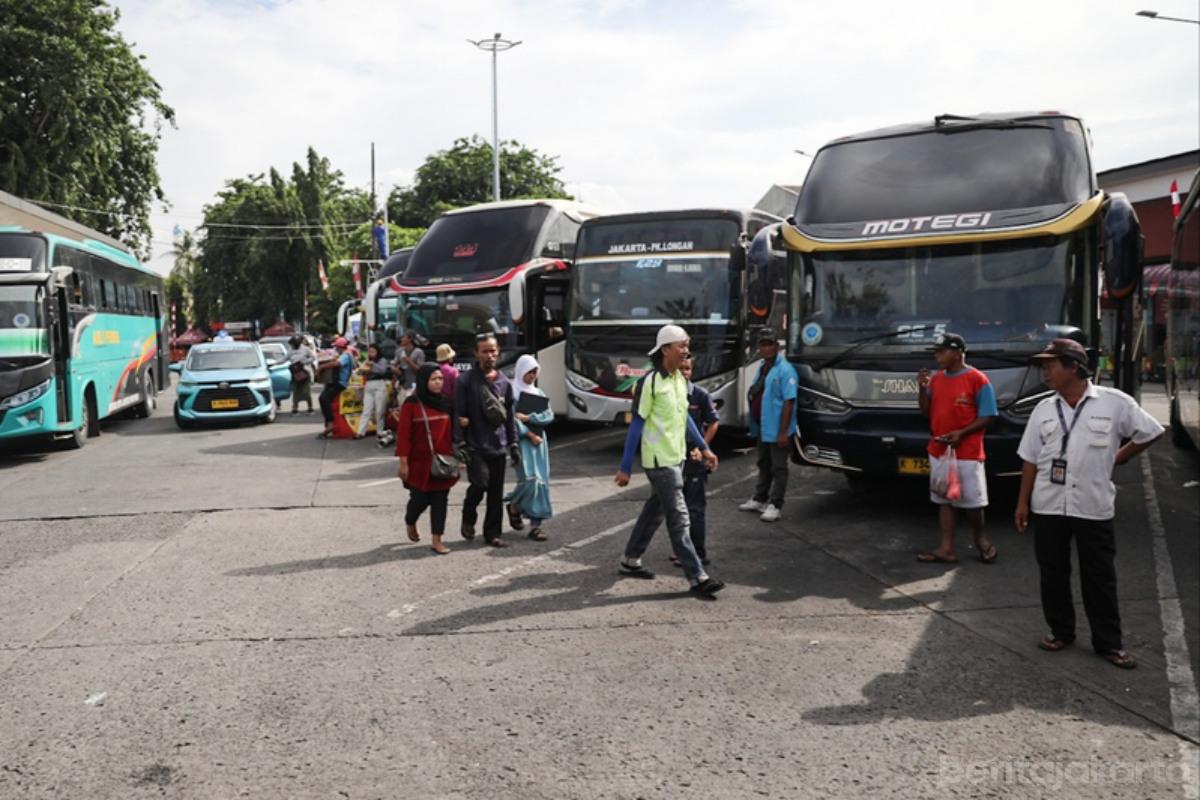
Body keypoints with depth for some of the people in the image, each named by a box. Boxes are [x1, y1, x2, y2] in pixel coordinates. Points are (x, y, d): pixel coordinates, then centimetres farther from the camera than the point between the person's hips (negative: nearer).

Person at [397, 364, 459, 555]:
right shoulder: (411, 404, -9)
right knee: (421, 499, 4)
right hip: (420, 462, -4)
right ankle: (410, 522, 36)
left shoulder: (445, 403, 7)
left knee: (440, 500, 4)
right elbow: (404, 435, -10)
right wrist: (403, 462, -12)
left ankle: (436, 540, 10)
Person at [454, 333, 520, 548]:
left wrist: (513, 444, 11)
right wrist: (460, 444, -12)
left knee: (496, 494, 6)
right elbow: (459, 414, -7)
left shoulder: (504, 382, 10)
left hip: (497, 447, 5)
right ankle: (469, 518, 12)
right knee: (480, 483, -17)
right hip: (475, 447, -5)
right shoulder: (466, 381, -5)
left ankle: (492, 533, 18)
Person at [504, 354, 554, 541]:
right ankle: (514, 506, 12)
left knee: (541, 480, 0)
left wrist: (527, 418, -11)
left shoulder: (538, 393, 15)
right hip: (522, 441, -6)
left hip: (539, 441, 6)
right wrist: (530, 434, -14)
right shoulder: (512, 391, -2)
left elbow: (549, 416, 3)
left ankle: (536, 524, 4)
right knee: (529, 479, -16)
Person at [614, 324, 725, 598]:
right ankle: (697, 578, -1)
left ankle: (630, 561, 32)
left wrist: (704, 447, 19)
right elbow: (636, 425, -15)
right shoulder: (650, 382, -17)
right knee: (679, 519, -5)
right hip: (659, 460, -8)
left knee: (654, 511, 18)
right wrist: (625, 468, -14)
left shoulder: (680, 379, 7)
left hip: (676, 457, 8)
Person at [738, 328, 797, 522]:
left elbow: (789, 401, -22)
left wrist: (783, 432, -24)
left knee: (778, 468, 1)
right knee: (764, 465, 20)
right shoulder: (762, 367, 10)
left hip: (777, 430, -9)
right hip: (762, 428, 9)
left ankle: (775, 506, 7)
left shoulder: (785, 370, -17)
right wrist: (754, 425, 17)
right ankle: (759, 499, 32)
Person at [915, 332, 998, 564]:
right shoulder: (936, 379, 10)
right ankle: (946, 549, 10)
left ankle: (980, 538, 27)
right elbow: (926, 412, 15)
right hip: (938, 450, 6)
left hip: (967, 453, -6)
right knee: (944, 499, 7)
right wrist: (922, 389, 0)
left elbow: (987, 417, -8)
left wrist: (961, 433, -20)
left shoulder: (977, 380, -9)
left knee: (972, 501, 4)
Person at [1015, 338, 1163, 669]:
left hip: (1093, 507, -3)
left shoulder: (1114, 402, -7)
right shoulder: (1043, 409, 3)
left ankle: (1108, 642, 19)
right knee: (1053, 573, 11)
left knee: (1099, 577, 7)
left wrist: (1118, 458, 4)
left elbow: (1150, 433, 6)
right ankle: (1061, 631, 26)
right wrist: (1023, 502, 5)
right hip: (1048, 506, 3)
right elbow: (1030, 459, 6)